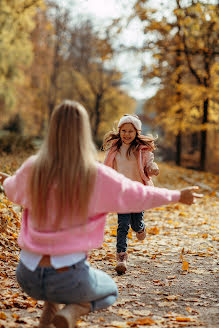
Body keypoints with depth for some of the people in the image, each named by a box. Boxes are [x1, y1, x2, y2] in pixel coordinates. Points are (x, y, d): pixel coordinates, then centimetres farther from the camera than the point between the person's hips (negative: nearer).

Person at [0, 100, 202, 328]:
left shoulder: (32, 169, -5)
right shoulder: (98, 177, -13)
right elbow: (141, 196, 1)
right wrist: (178, 196, 20)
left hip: (28, 276, 4)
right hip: (68, 279, -4)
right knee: (110, 292, 29)